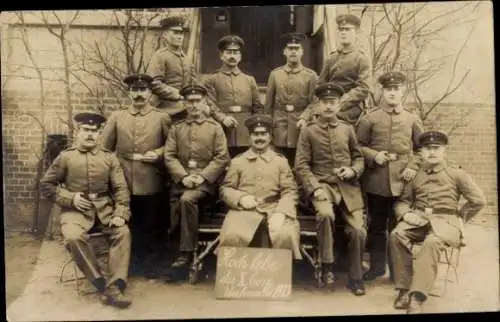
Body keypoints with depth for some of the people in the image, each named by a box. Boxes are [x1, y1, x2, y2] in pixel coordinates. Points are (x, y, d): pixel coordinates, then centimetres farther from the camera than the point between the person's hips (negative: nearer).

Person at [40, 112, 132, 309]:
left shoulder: (109, 158, 7)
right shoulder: (65, 157, 4)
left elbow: (121, 189, 3)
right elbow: (46, 185, 8)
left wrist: (120, 214, -13)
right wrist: (70, 198, -8)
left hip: (104, 209, 2)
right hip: (76, 210, -1)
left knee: (123, 232, -26)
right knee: (74, 237, -32)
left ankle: (115, 286, -23)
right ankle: (102, 285, -19)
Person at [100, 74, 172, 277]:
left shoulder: (162, 118, 4)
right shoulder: (116, 117, 8)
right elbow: (104, 148, 8)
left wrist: (158, 154, -10)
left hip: (151, 185, -1)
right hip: (122, 183, 2)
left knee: (151, 225, 8)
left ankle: (148, 262, 24)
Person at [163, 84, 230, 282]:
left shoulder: (215, 127, 7)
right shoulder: (176, 128, 14)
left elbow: (222, 157, 0)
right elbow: (169, 156, 5)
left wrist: (203, 176, -12)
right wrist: (183, 177, -10)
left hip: (206, 179, -3)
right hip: (182, 179, 3)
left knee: (187, 199, -30)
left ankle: (186, 254, -20)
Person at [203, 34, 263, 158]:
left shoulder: (250, 80, 19)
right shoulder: (212, 80, 9)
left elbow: (258, 108, 16)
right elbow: (210, 105, -4)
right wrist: (223, 118, -22)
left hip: (246, 136, 3)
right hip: (222, 135, -3)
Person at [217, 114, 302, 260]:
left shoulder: (281, 161, 13)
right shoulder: (237, 161, 14)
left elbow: (290, 191, 4)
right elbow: (225, 189, 13)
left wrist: (280, 213, -14)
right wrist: (240, 198, -9)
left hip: (274, 209, 0)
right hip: (244, 210, 0)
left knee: (287, 235, -30)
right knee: (233, 236, -31)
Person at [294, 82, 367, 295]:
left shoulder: (347, 129, 11)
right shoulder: (308, 131, 3)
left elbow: (359, 157, 18)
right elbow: (301, 166, -2)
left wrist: (353, 171, -4)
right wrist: (315, 188, -15)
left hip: (348, 186, 3)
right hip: (322, 185, -3)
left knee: (358, 231, -11)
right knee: (325, 214, -34)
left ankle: (356, 278, 12)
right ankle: (326, 267, -13)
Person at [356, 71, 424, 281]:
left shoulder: (412, 119, 7)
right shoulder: (370, 119, 2)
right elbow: (359, 146, 5)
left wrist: (413, 167, -2)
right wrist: (374, 156, -12)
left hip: (401, 181, 1)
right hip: (376, 180, -1)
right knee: (376, 225, 9)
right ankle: (377, 265, 23)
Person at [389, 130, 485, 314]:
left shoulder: (456, 174, 11)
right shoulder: (415, 175, 16)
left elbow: (478, 201, 9)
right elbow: (402, 201, 16)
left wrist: (458, 217, 4)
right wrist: (406, 214, -5)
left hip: (445, 221, -3)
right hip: (418, 220, 3)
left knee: (431, 242, -37)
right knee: (396, 235, -29)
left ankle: (417, 297, -38)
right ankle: (404, 289, -22)